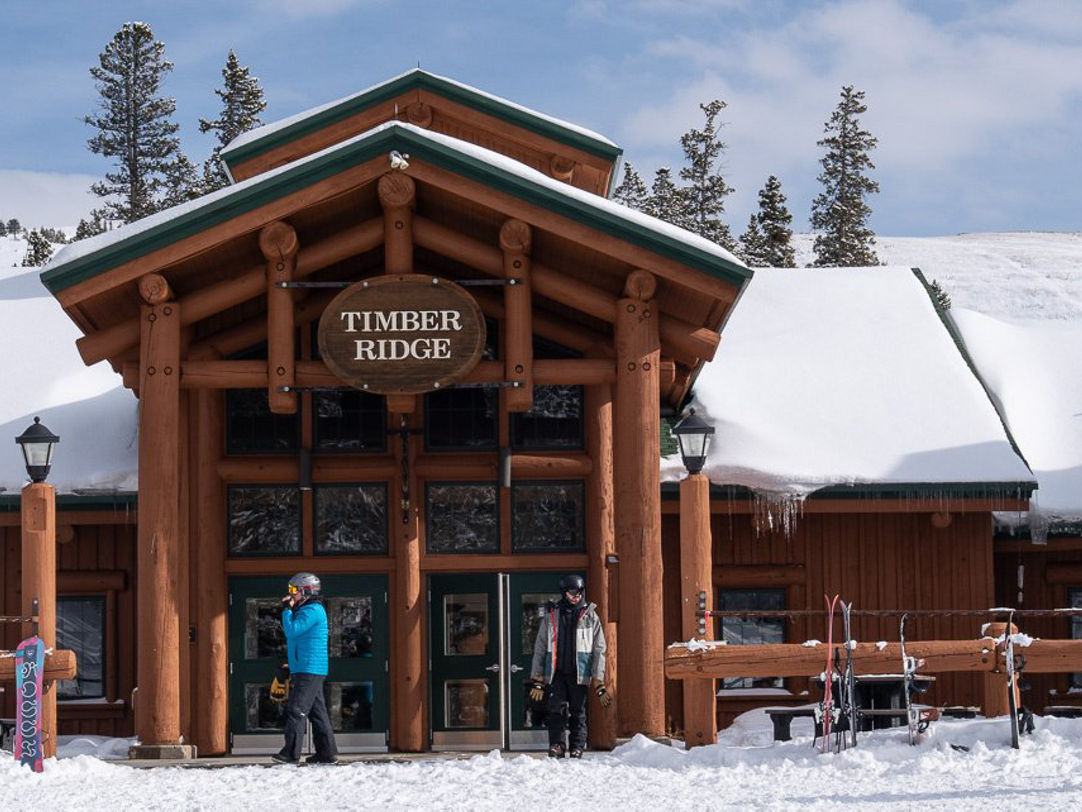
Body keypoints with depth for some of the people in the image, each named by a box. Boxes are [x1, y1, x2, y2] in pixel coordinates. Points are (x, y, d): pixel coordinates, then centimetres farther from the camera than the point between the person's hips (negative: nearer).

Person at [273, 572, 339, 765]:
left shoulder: (312, 611, -12)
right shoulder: (305, 610, 21)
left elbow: (292, 631, -20)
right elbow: (294, 635, 24)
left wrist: (286, 610, -8)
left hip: (309, 670, -11)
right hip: (310, 671, 11)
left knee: (296, 710, -13)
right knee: (317, 712, 10)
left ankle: (291, 753, -17)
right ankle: (327, 753, 10)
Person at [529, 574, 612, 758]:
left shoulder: (590, 616, 7)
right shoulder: (551, 615, 9)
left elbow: (599, 650, 6)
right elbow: (540, 647, 12)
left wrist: (599, 684, -2)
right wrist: (538, 681, 5)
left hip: (579, 673, -1)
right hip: (556, 672, 1)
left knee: (578, 712, 1)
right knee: (556, 709, -9)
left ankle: (577, 748, 8)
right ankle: (556, 746, -5)